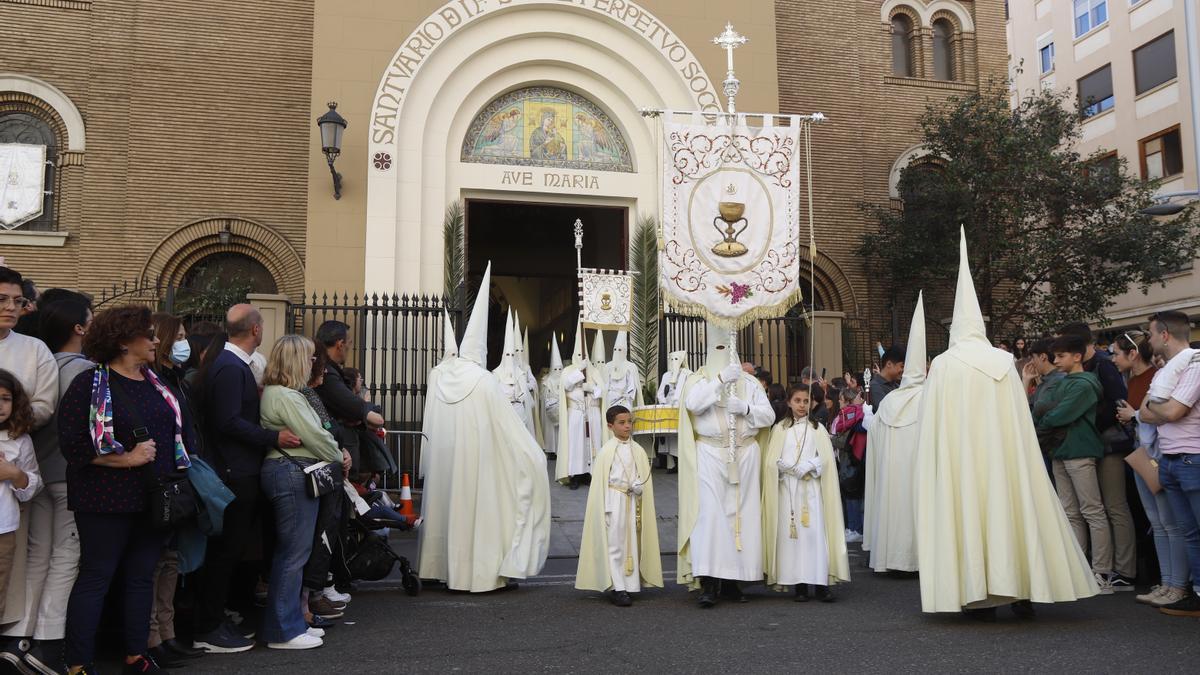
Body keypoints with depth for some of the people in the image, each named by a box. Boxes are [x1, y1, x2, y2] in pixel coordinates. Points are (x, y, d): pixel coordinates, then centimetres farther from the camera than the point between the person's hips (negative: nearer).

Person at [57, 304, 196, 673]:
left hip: (155, 500, 6)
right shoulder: (89, 385, -9)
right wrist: (127, 458, -18)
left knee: (142, 576, 12)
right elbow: (72, 445, -16)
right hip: (108, 501, -6)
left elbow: (181, 432, 17)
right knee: (96, 577, 1)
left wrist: (180, 473, 7)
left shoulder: (156, 383, 12)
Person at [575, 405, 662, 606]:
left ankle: (629, 584, 17)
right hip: (614, 501, -4)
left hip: (632, 501, 5)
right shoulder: (607, 450, -6)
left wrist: (638, 486, -12)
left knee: (632, 542, 8)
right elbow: (601, 480, -6)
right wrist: (605, 507, -9)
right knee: (614, 543, -4)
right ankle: (617, 588, -1)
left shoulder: (638, 450, 6)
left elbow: (645, 477, 9)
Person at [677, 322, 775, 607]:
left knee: (741, 512, 2)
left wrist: (745, 408, -9)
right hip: (710, 455, -3)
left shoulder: (749, 382, 14)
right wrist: (720, 380, -21)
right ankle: (708, 582, -13)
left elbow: (769, 415, 8)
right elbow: (692, 404, -16)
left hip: (745, 455, 3)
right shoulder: (699, 379, 6)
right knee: (709, 512, -13)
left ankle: (731, 580, 10)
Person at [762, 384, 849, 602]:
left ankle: (820, 583, -6)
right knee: (791, 532, -4)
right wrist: (790, 467, -12)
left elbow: (825, 458, 2)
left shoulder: (817, 429, 11)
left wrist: (807, 466, -13)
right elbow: (771, 461, 2)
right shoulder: (780, 429, 9)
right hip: (787, 488, 0)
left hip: (811, 487, 0)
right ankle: (798, 584, 1)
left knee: (815, 531, -7)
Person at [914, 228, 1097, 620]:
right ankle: (1020, 590, 14)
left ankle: (979, 595, 3)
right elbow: (1020, 424, 6)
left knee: (968, 514, 2)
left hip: (959, 459, -3)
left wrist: (936, 465, 8)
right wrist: (1008, 447, 18)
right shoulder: (1004, 363, 3)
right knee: (1012, 512, 11)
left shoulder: (942, 366, -5)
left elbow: (933, 426, -3)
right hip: (1003, 455, 3)